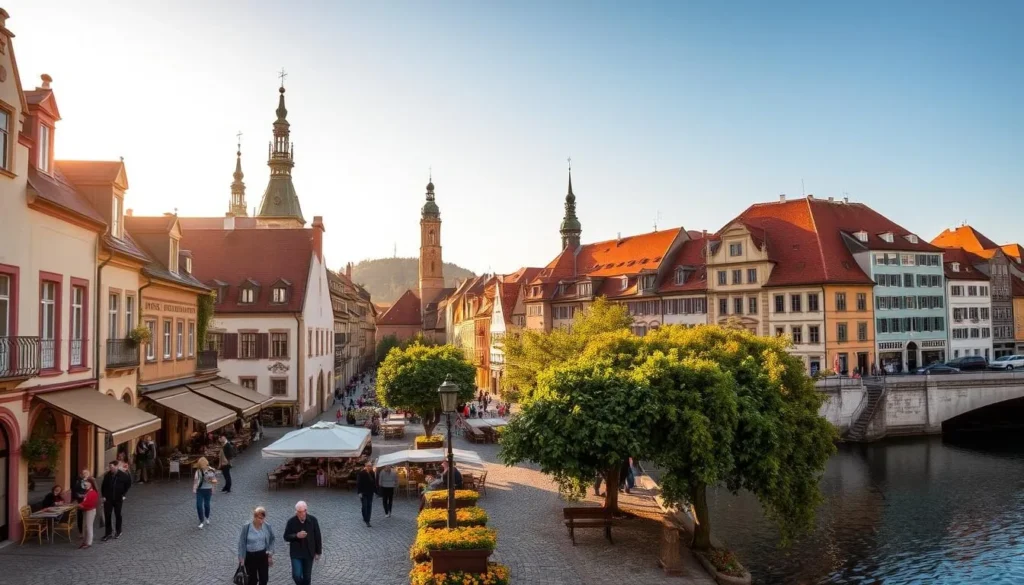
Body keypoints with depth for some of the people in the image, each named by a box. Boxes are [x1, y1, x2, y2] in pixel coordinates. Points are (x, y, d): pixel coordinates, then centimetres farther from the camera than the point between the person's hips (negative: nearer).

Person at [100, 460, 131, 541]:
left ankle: (118, 532, 25)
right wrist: (103, 496, -2)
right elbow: (103, 486, 4)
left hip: (118, 499, -1)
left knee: (118, 515, 11)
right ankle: (108, 533, 13)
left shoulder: (123, 475, -11)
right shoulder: (107, 475, -6)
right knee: (107, 516, 0)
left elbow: (128, 485, 0)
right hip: (108, 499, 1)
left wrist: (124, 495, -2)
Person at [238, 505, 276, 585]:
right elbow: (242, 543, -7)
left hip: (263, 555, 2)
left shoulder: (268, 526, -10)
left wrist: (270, 553, -1)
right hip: (250, 556, -2)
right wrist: (241, 558, -5)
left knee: (264, 578, 6)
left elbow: (271, 541, 5)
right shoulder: (246, 527, -16)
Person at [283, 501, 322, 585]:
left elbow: (317, 537, -1)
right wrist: (296, 536, -23)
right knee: (296, 575, -6)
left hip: (309, 553, 1)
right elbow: (286, 537, -4)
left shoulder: (313, 520, -9)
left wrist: (318, 552, 1)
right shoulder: (291, 521, -11)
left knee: (307, 577, 9)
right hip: (296, 553, -1)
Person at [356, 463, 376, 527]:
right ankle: (365, 519, 12)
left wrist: (375, 490, 5)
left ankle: (367, 520, 11)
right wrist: (359, 492, -16)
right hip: (363, 492, -5)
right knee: (365, 506, -3)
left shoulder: (372, 473, 3)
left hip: (370, 492, 5)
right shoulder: (361, 473, -12)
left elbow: (374, 482, 9)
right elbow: (358, 483, -12)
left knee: (369, 506, 5)